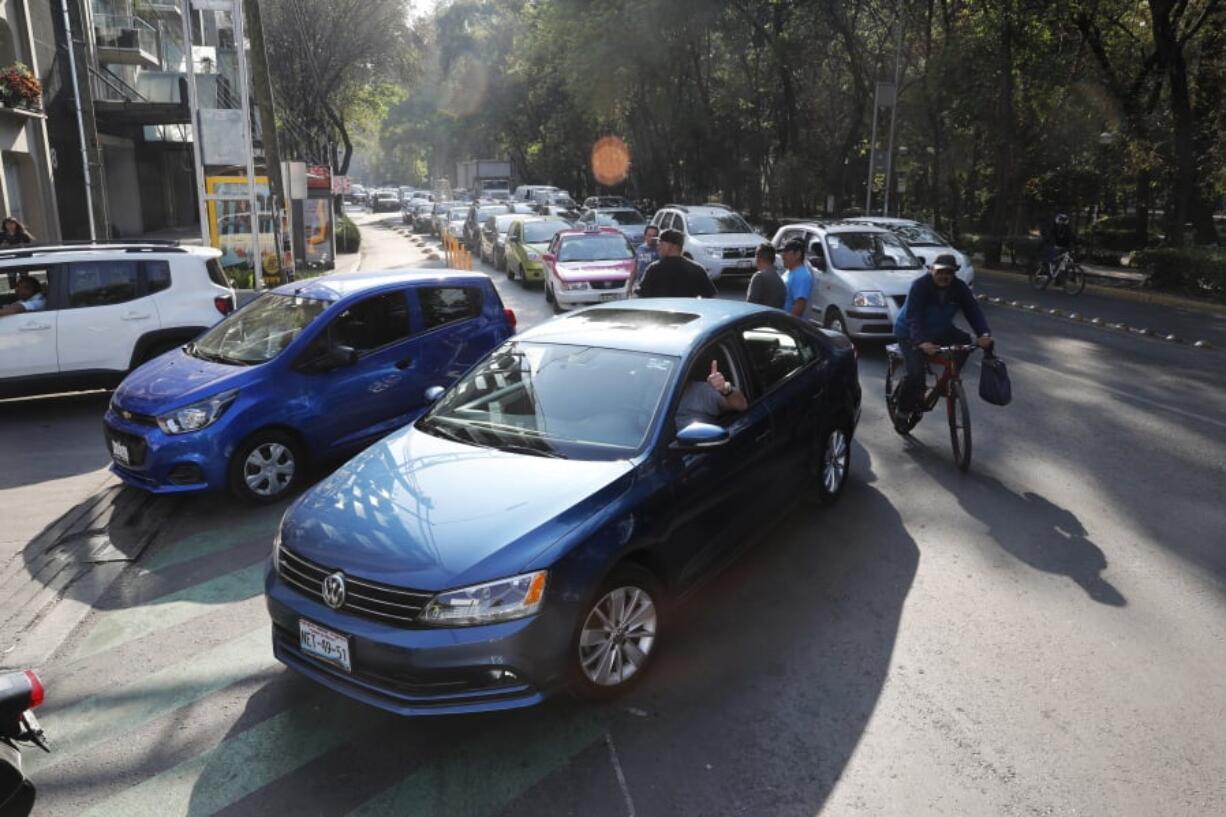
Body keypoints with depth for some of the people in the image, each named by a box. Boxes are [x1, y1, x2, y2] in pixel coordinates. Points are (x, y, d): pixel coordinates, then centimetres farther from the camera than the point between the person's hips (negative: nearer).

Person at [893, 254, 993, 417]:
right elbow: (914, 318, -33)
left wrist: (984, 333, -33)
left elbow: (973, 311, -15)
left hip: (939, 331, 6)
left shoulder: (959, 287, -10)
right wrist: (922, 342, -48)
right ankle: (904, 409, -2)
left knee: (967, 342, -15)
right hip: (910, 334, -6)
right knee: (916, 372, -22)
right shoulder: (920, 285, -25)